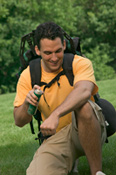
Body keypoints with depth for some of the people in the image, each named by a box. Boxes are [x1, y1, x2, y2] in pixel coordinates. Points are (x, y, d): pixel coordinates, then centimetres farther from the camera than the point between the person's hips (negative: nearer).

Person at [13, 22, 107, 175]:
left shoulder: (81, 63, -9)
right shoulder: (28, 76, 1)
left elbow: (84, 91, -33)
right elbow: (19, 122, 1)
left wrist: (55, 115, -49)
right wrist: (27, 104, -22)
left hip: (87, 132, -2)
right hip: (55, 138, 2)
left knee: (83, 106, -37)